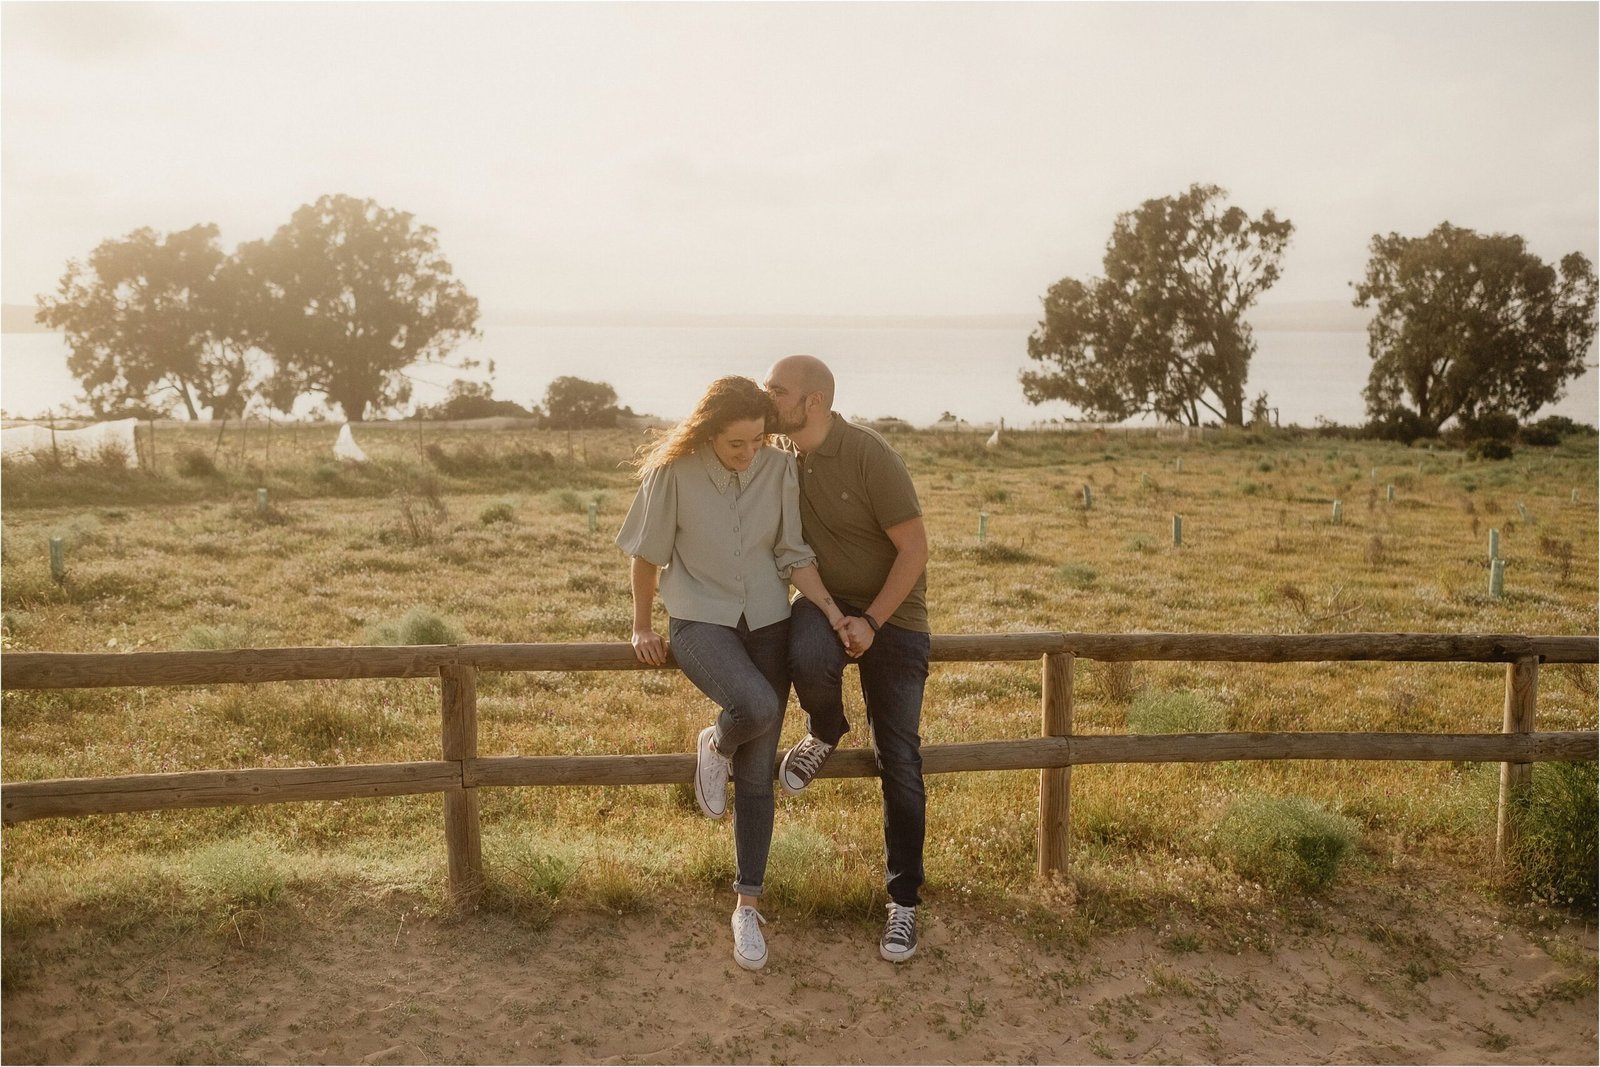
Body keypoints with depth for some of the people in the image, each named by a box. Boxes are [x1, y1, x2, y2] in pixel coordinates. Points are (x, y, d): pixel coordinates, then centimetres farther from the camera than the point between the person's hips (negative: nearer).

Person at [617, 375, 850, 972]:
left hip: (766, 624, 3)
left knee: (757, 776, 4)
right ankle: (715, 746, 5)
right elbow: (648, 553, -1)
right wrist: (642, 628, 5)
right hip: (700, 621, -3)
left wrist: (835, 614, -13)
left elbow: (794, 556, -1)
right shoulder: (673, 470, -12)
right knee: (757, 707, -33)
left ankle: (748, 907, 17)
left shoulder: (780, 469, -5)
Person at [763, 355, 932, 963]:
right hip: (825, 602, 4)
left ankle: (903, 901, 16)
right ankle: (825, 733, 3)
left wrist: (871, 622, -23)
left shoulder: (868, 455, -20)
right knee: (808, 660, -34)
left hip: (892, 615, -3)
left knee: (899, 763, -1)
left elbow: (915, 548, -17)